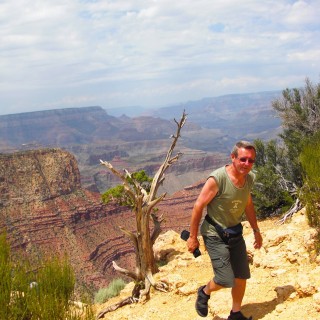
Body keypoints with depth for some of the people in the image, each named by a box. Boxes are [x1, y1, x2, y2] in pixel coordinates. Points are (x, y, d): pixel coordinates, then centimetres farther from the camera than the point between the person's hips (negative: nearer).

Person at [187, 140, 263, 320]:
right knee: (226, 280, -11)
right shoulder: (217, 179, -25)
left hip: (235, 233, 7)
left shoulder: (249, 178, -2)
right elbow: (199, 206, -18)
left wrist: (256, 231, 19)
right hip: (215, 235, -7)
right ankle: (205, 292, 22)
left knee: (242, 276, 11)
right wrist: (193, 237, -13)